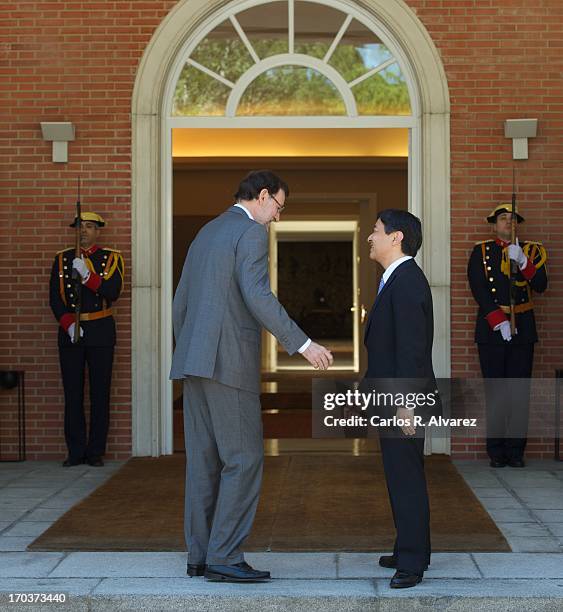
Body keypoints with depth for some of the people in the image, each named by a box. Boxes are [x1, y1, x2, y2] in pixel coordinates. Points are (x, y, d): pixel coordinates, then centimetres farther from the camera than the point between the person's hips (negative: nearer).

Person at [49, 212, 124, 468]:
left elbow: (112, 292, -10)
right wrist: (68, 324, -12)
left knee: (100, 392, 0)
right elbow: (55, 297, 2)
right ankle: (76, 451, 8)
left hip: (100, 332, -1)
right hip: (69, 331, 1)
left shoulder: (112, 259, 4)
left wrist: (86, 274, -21)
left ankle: (95, 452, 6)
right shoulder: (62, 259, 9)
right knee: (72, 393, 1)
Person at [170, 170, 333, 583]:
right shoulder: (252, 232, -6)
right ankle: (224, 558, -6)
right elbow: (257, 296, -21)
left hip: (195, 361, 9)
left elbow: (180, 304, 22)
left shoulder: (207, 233, 21)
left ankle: (200, 555, 12)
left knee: (204, 460, 10)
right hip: (229, 362, -9)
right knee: (244, 459, -5)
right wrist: (303, 344, -19)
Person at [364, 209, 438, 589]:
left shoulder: (406, 281, -17)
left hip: (404, 400, -10)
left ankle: (413, 561, 2)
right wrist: (374, 387, 21)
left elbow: (412, 347, -22)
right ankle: (410, 550, 27)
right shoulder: (398, 279, 15)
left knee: (406, 479, -5)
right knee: (402, 477, 17)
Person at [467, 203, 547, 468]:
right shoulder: (481, 252, 6)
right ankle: (496, 451, 4)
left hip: (522, 329, 1)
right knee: (495, 391, 0)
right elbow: (479, 290, -4)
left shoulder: (531, 251, 11)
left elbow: (540, 285, -3)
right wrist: (499, 323, -14)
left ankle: (516, 450, 6)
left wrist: (522, 262, -19)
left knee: (520, 391, 0)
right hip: (491, 328, -1)